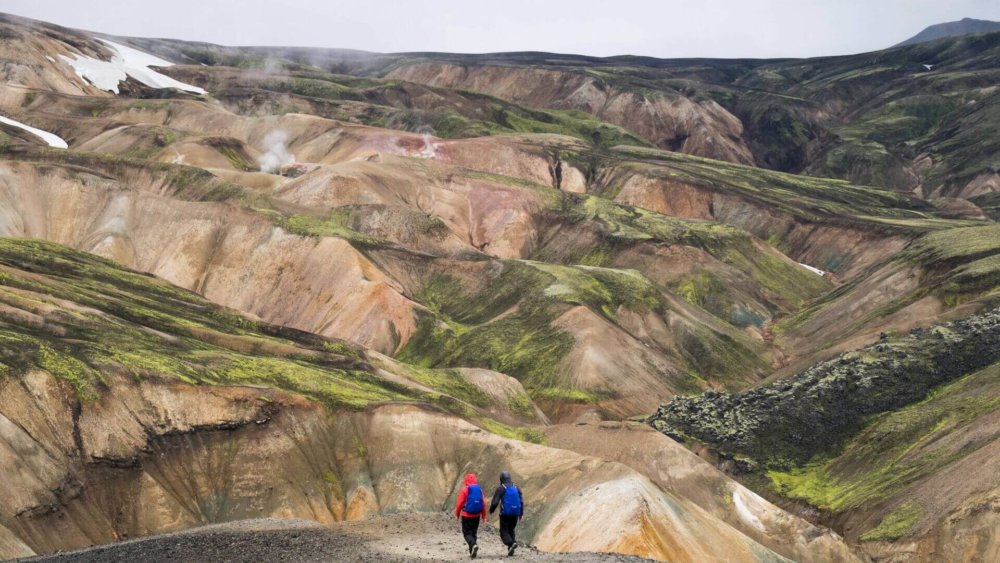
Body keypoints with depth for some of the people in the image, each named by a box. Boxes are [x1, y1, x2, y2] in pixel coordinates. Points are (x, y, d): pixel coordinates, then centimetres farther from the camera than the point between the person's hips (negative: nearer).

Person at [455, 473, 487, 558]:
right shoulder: (479, 489, 1)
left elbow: (459, 503, -9)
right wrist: (484, 516, 10)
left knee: (467, 533, 2)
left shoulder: (465, 489, -10)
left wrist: (457, 514, 4)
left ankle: (473, 545, -24)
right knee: (474, 533, 16)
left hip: (466, 515, -4)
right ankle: (472, 552, 17)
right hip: (476, 516, 4)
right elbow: (483, 503, 2)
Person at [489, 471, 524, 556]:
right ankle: (511, 550, 12)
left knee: (504, 532, 4)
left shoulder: (500, 489, -7)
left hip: (505, 514, -5)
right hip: (515, 514, 5)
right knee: (511, 531, 18)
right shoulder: (516, 488, 8)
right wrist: (521, 513, 12)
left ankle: (511, 543, -22)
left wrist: (491, 510, 9)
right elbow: (521, 501, 5)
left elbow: (495, 502, -10)